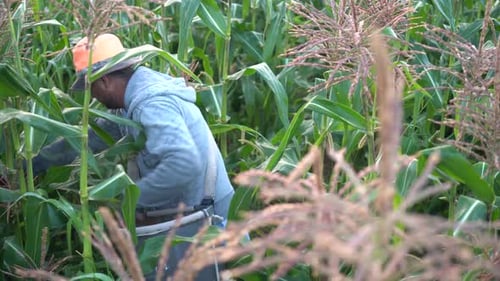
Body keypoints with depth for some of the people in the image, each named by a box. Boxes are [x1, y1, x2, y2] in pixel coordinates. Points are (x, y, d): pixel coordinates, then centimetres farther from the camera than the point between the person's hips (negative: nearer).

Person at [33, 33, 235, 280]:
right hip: (182, 217, 10)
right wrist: (39, 160, 20)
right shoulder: (139, 96, 7)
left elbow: (184, 164, -38)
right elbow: (93, 136, 19)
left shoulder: (152, 103, -25)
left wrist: (132, 199, -25)